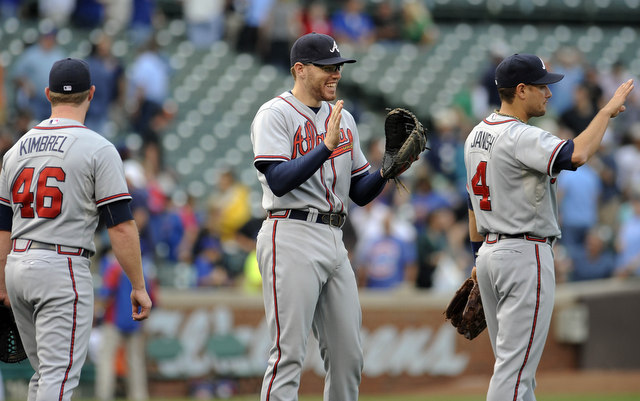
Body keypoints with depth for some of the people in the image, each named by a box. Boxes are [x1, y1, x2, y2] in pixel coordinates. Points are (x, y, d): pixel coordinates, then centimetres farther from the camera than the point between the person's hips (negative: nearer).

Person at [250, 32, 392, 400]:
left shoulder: (343, 119, 17)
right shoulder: (275, 114, -5)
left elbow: (360, 192, 18)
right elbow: (279, 181, -18)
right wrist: (327, 146, -24)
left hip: (334, 242, 8)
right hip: (292, 240, -8)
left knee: (348, 355, 7)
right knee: (289, 353, -11)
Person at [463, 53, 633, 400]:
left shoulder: (476, 136, 12)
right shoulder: (520, 137, -18)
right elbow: (575, 155, -35)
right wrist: (608, 110, -23)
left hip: (490, 254, 10)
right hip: (526, 255, -10)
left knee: (512, 363, 14)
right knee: (516, 366, -9)